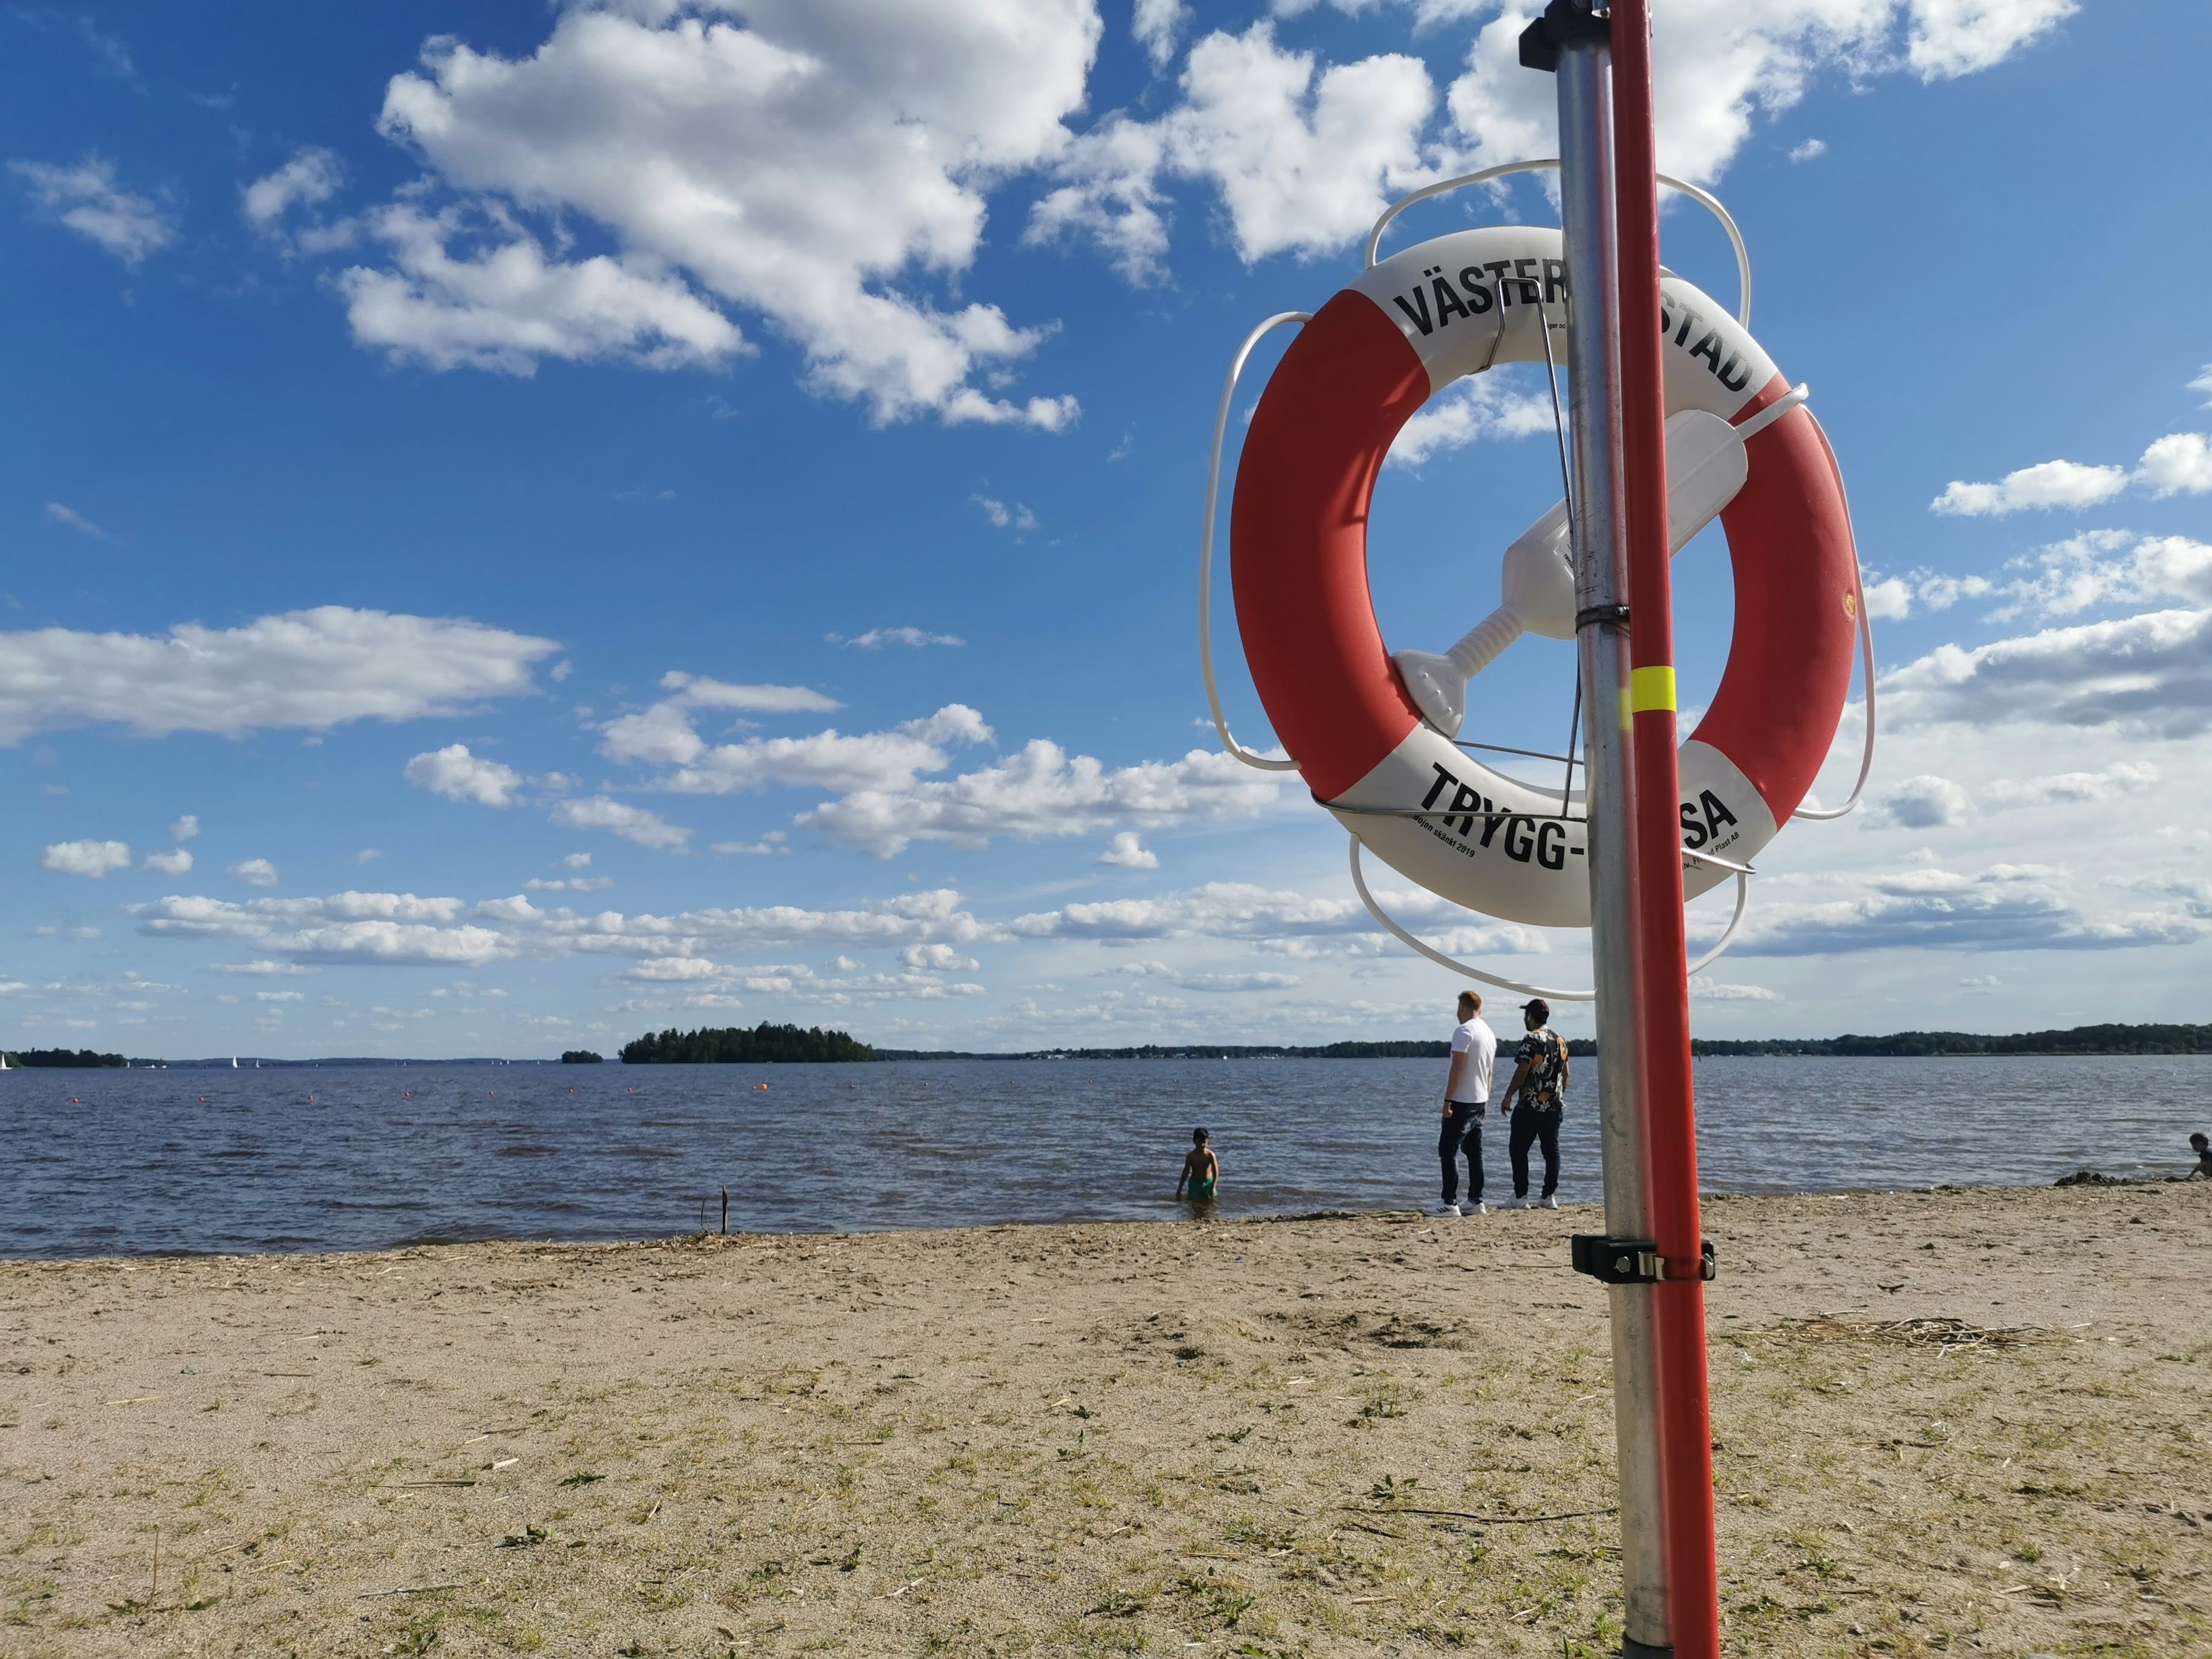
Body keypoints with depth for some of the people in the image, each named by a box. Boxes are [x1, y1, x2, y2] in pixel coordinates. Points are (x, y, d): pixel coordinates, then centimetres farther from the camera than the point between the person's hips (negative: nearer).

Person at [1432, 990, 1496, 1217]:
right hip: (1480, 1101, 9)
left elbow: (1458, 1068, -20)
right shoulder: (1490, 1034, 13)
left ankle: (1450, 1203, -10)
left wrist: (1448, 1100, -18)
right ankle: (1476, 1202, 13)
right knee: (1474, 1152, 12)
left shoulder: (1464, 1031, -15)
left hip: (1462, 1101, -9)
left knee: (1448, 1150, -6)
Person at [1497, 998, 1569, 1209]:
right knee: (1552, 1149, 7)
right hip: (1555, 1106, 7)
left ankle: (1520, 1196, 0)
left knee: (1518, 1149, 1)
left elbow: (1522, 1072, -16)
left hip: (1530, 1106, -7)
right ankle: (1549, 1196, 7)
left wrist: (1508, 1097, -9)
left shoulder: (1531, 1040, -13)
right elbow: (1565, 1073, 15)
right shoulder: (1560, 1040, 10)